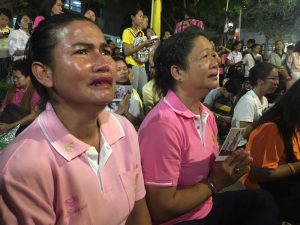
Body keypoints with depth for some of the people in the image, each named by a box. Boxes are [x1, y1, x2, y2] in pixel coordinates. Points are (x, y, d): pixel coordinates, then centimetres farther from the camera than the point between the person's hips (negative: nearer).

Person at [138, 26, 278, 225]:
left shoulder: (206, 114, 0)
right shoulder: (164, 123, -30)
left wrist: (231, 167, -8)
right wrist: (215, 184, -16)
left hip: (206, 207, 8)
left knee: (263, 201, 15)